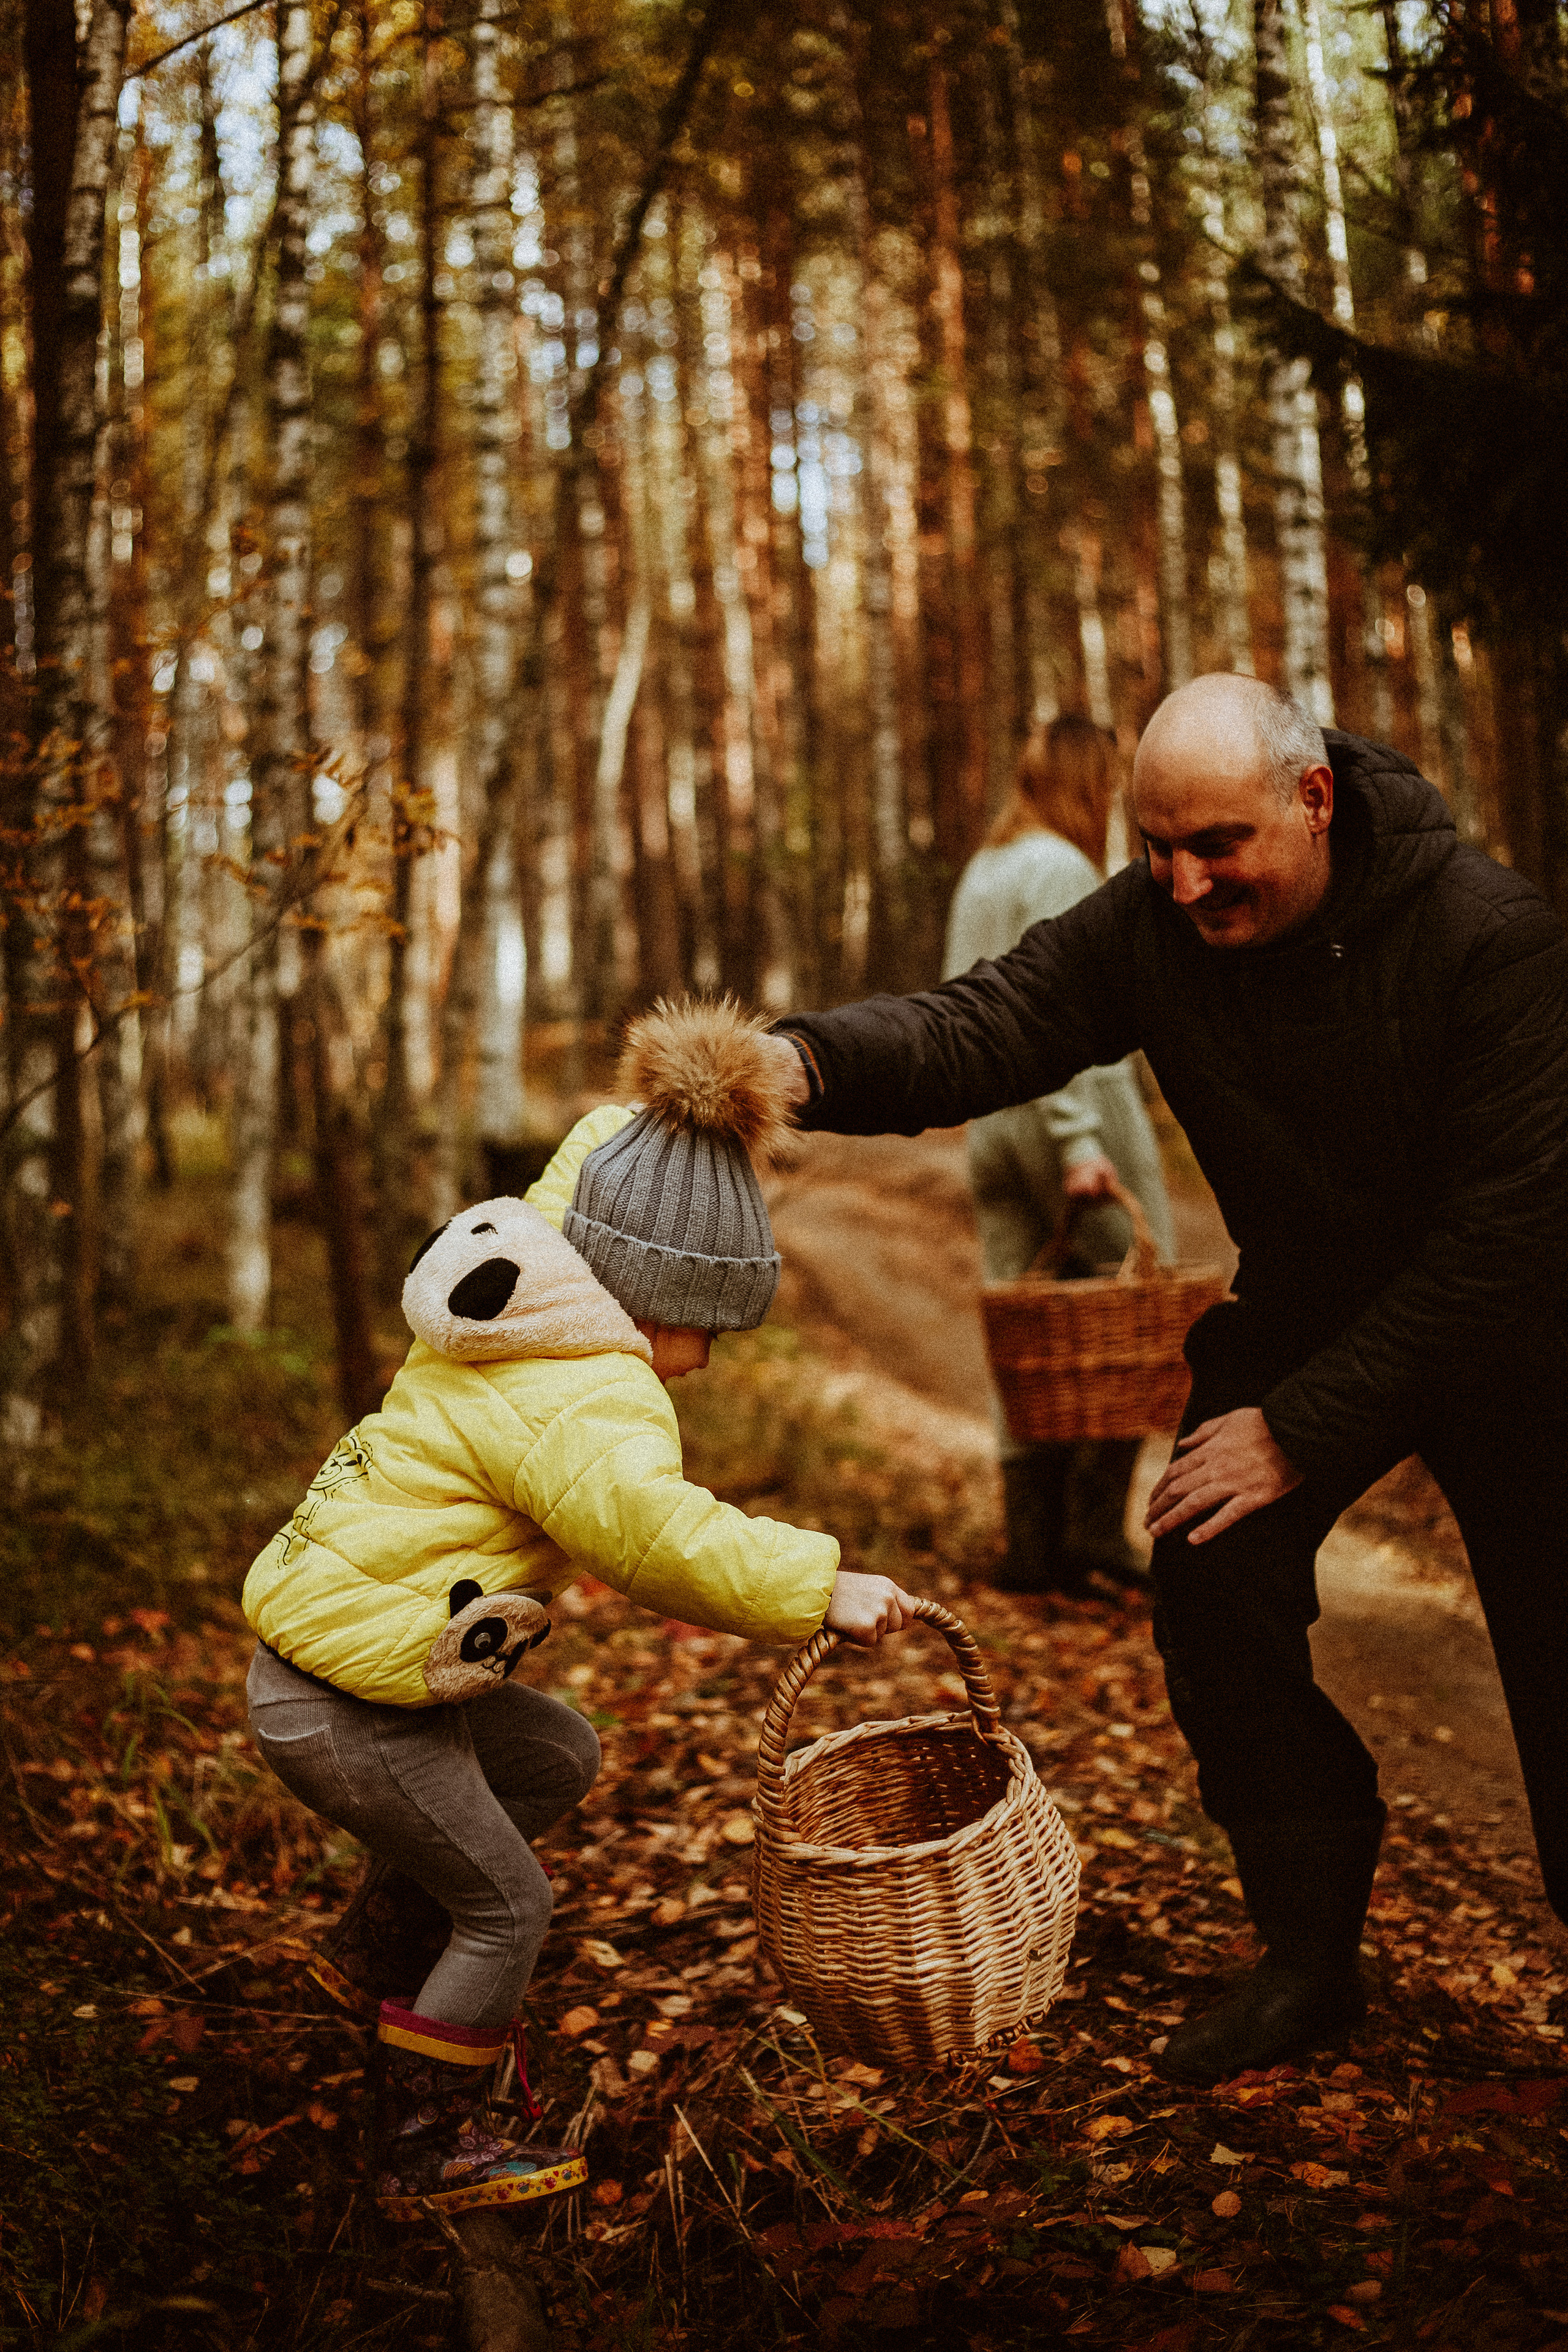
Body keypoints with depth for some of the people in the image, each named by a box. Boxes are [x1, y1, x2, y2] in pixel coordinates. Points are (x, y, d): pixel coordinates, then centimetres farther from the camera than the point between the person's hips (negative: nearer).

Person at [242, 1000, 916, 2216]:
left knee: (556, 1756, 25)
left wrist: (683, 1118, 32)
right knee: (505, 1906, 5)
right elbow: (653, 1529, -41)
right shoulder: (590, 1400, -23)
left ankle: (380, 1952, 34)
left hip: (317, 1639, 10)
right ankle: (429, 2151, 18)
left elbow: (586, 1166, 24)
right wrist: (822, 1587, -41)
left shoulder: (522, 1268, 5)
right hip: (349, 1705, -10)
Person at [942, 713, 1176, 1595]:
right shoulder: (1063, 869, -10)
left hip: (994, 1117, 9)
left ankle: (1033, 1544, 9)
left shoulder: (979, 875, 16)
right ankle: (1096, 1521, -4)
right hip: (1078, 1103, -9)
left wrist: (989, 1110, 17)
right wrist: (1080, 1144, -20)